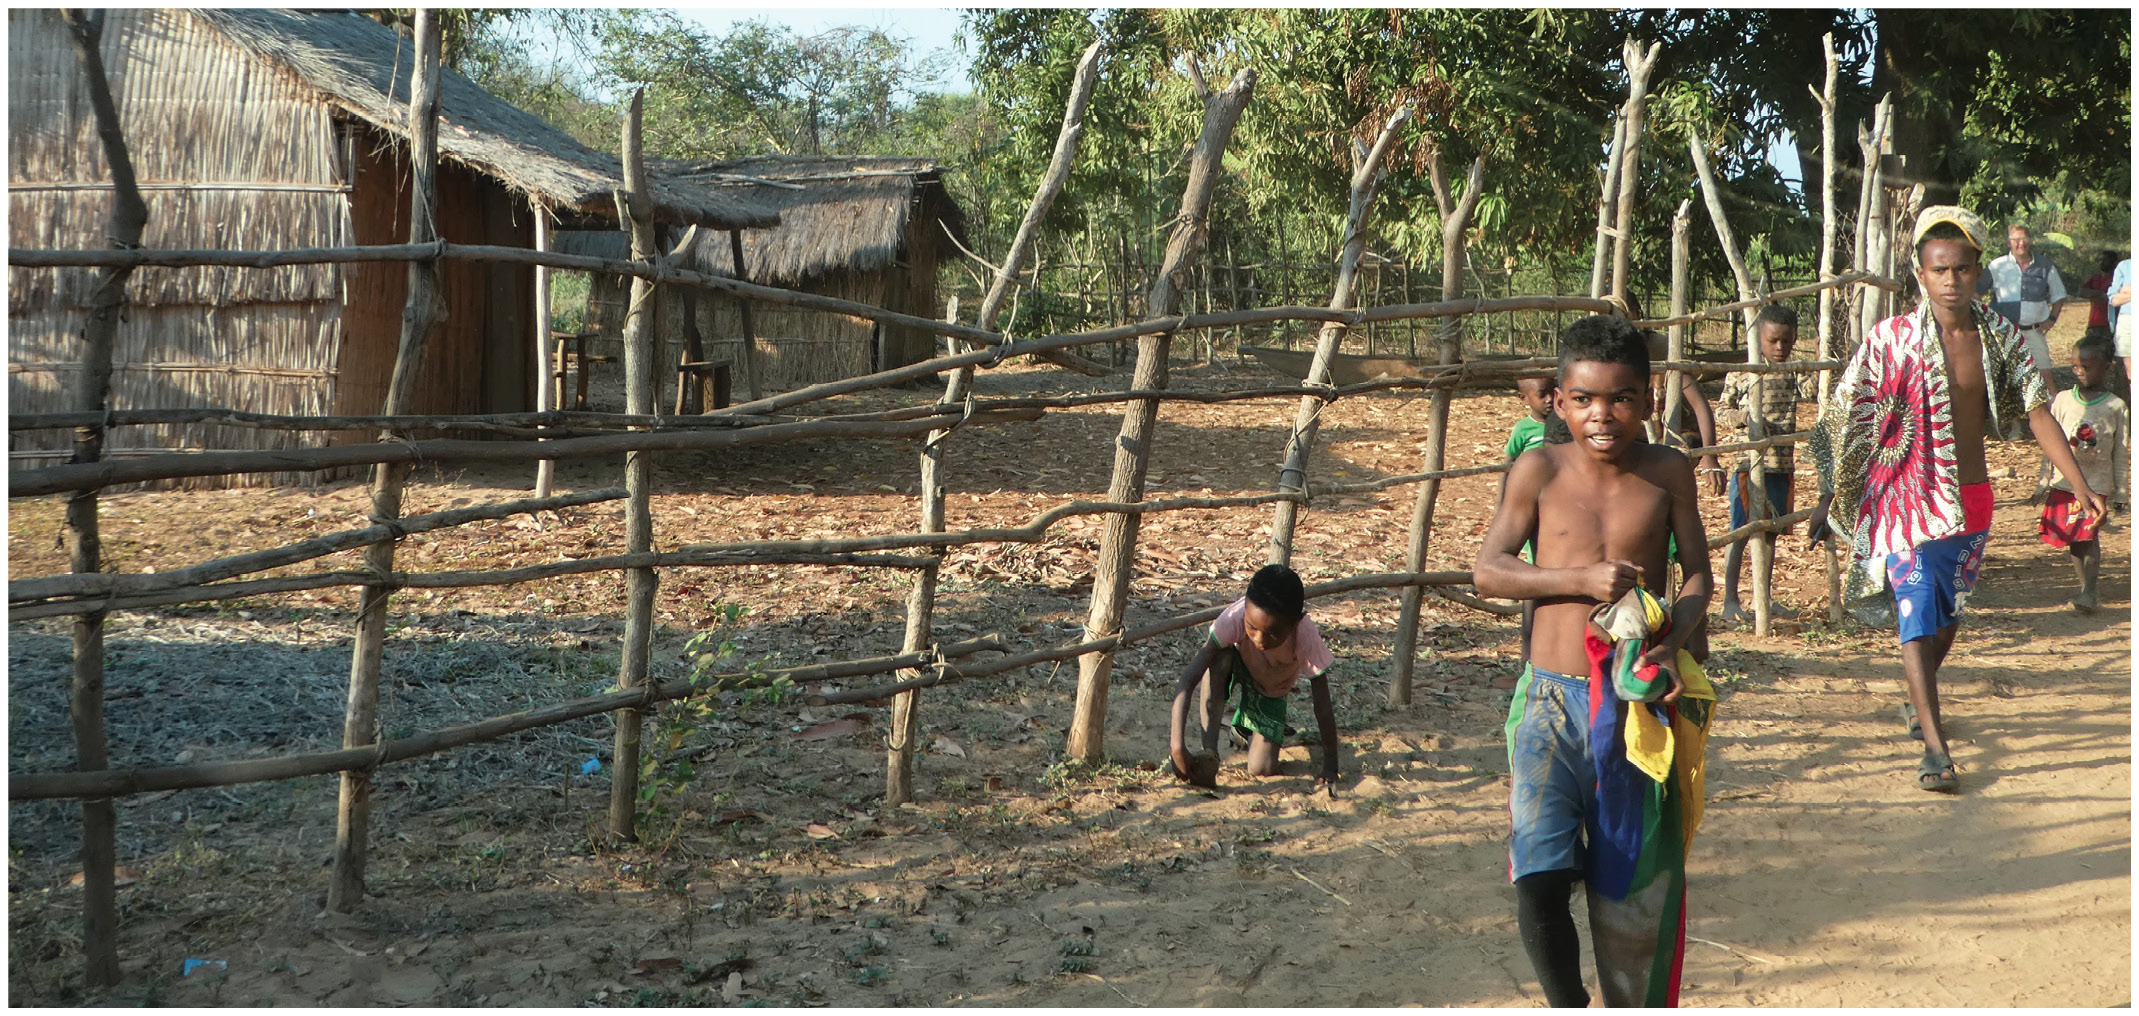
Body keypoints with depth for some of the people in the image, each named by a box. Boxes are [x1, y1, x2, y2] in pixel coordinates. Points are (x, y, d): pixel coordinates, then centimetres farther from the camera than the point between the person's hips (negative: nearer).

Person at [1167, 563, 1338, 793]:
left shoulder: (1306, 638, -38)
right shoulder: (1236, 617, -39)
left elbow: (1323, 707, -29)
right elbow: (1187, 681, -41)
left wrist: (1330, 769, -29)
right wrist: (1177, 746, -49)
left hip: (1271, 693, 0)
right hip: (1238, 669, 0)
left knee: (1262, 769, -17)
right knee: (1218, 655, -36)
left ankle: (1248, 728, 18)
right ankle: (1209, 751, -28)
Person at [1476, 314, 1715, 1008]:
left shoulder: (1668, 471, -1)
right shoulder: (1540, 470, -4)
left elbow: (1698, 574, 6)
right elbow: (1488, 570, -3)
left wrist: (1672, 638, -14)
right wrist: (1583, 578, -17)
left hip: (1639, 703, 1)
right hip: (1553, 698, -1)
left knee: (1633, 889, 8)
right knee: (1539, 880, -14)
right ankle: (1567, 1004, 11)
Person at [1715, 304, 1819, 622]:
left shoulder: (1792, 375, 6)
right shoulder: (1739, 374, -4)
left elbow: (1813, 390, -11)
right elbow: (1720, 412, -1)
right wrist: (1743, 416, -17)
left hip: (1782, 467, 5)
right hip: (1749, 467, -5)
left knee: (1771, 532, 14)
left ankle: (1765, 598, 23)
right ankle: (1730, 600, 2)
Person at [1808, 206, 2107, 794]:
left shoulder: (2000, 337, 0)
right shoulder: (1893, 339, -10)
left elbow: (2037, 413, -1)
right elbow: (1843, 418, -4)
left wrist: (2079, 483, -10)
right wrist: (1829, 495, -4)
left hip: (1971, 498, 4)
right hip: (1910, 498, -4)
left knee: (1949, 612, 18)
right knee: (1917, 614, -13)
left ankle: (1919, 701, 44)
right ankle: (1934, 746, -16)